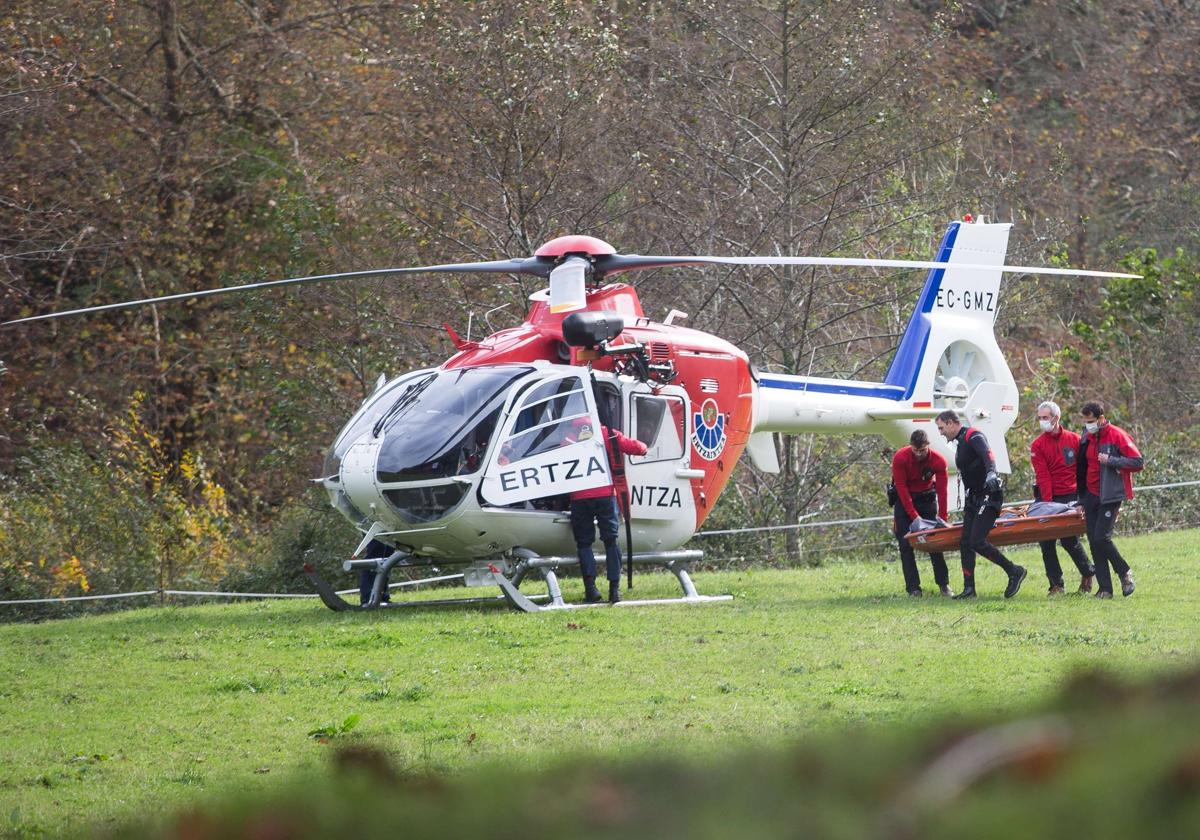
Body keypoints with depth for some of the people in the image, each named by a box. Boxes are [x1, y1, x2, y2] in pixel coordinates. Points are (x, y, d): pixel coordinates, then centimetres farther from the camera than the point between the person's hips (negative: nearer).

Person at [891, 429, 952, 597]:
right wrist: (914, 516, -27)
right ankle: (913, 587, -8)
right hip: (904, 498, -1)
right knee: (906, 544, -9)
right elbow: (902, 488, -22)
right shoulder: (900, 458, -25)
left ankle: (944, 583, 3)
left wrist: (942, 518, -24)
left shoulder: (938, 461, -21)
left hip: (927, 497, 1)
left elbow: (942, 491, -19)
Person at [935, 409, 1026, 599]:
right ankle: (969, 588, 5)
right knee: (966, 542, 3)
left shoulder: (973, 436, -11)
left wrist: (991, 473, -51)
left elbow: (987, 454, -31)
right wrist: (967, 505, 28)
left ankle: (1014, 571, -5)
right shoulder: (961, 444, 19)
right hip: (974, 498, 10)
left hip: (989, 496, -10)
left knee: (977, 541, -17)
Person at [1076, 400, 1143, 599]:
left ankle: (1125, 573, 7)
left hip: (1110, 496, -7)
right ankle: (1104, 588, 6)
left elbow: (1138, 462, -12)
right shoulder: (1086, 439, 10)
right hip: (1091, 496, 7)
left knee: (1101, 538, -15)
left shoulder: (1117, 436, -10)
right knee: (1094, 542, 2)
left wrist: (1110, 460, -20)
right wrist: (1081, 500, 18)